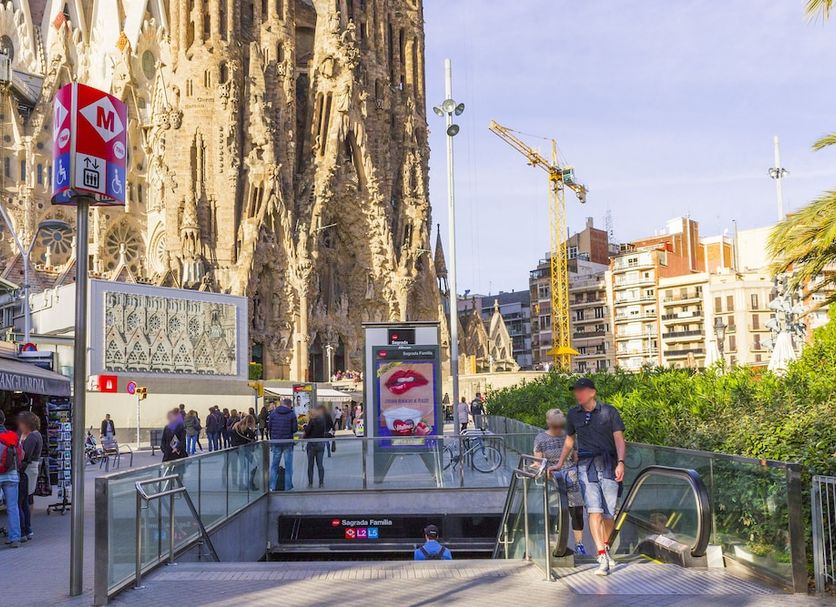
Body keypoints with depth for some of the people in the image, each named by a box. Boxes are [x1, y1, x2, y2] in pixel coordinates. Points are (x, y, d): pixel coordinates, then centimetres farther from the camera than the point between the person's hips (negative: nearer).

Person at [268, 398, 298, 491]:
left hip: (275, 442, 2)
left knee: (274, 464, 13)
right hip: (288, 442, -2)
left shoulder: (273, 412, -1)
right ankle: (288, 487, 8)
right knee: (288, 465, 7)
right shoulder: (292, 414, -9)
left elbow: (269, 425, 2)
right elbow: (295, 429, -9)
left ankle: (273, 487, 11)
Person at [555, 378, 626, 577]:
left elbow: (619, 438, -2)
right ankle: (602, 558, -17)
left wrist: (620, 462, -15)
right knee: (594, 510, -13)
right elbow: (569, 440, 23)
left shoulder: (609, 411, 2)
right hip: (586, 465, 1)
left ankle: (606, 547, 29)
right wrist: (559, 464, 20)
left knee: (609, 513, 2)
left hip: (608, 464, -1)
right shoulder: (573, 414, 12)